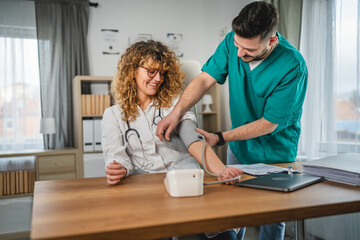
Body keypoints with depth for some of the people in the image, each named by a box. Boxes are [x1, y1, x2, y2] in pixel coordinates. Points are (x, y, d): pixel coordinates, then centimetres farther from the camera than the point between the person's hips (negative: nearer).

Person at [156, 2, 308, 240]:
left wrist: (220, 138, -24)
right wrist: (176, 112, -30)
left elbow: (268, 124, -24)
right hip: (239, 147, 4)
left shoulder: (292, 66, -28)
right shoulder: (233, 41, -14)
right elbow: (205, 79, -16)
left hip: (274, 155, -4)